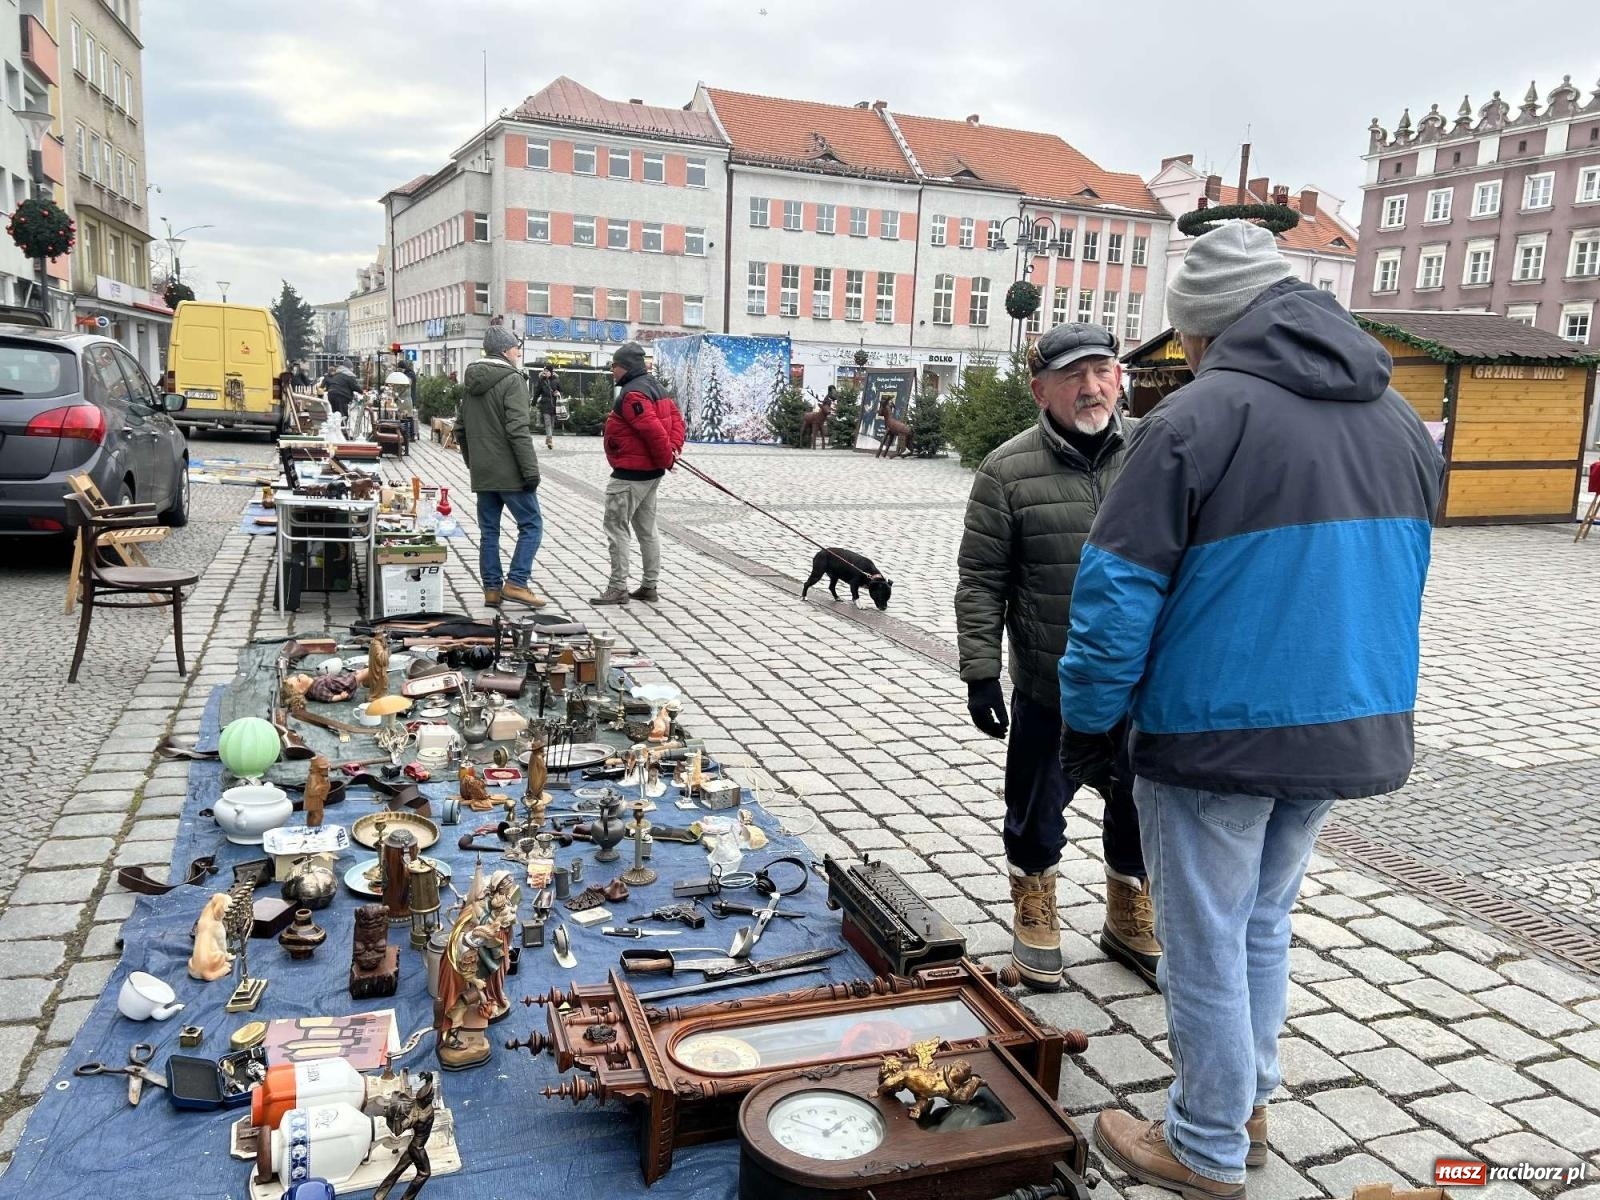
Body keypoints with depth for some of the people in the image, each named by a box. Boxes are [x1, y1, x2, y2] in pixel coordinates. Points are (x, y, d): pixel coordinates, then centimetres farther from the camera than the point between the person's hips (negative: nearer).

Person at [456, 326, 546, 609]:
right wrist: (531, 470, -17)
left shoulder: (470, 382, 13)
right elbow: (518, 430, -19)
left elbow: (460, 429, 18)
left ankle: (492, 588, 15)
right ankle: (515, 583, -5)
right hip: (510, 472, -8)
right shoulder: (512, 380, -12)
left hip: (481, 473, 8)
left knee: (488, 531, 11)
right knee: (531, 525, 2)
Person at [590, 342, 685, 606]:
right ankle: (649, 586, 21)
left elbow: (653, 430, -27)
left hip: (630, 474, -10)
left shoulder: (632, 394, -19)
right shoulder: (654, 386, 13)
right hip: (652, 472, 10)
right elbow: (675, 417, 12)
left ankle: (618, 588, -2)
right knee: (646, 529, 15)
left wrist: (666, 457, -14)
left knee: (616, 527, -3)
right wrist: (674, 448, -1)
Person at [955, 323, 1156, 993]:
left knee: (1140, 809, 17)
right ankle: (1035, 912, 38)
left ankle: (1130, 919, 41)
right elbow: (981, 582, -6)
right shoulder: (1009, 472, -9)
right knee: (1037, 811, 13)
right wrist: (980, 674, -9)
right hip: (1050, 687, -3)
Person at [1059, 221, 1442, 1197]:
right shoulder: (1400, 419, 7)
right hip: (1347, 732, 7)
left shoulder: (1199, 417, -16)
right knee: (1264, 927, 23)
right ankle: (1247, 1107, 38)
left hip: (1215, 736, -7)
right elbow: (1400, 583, 15)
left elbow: (1118, 594, -16)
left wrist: (1088, 723, -5)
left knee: (1206, 946, 9)